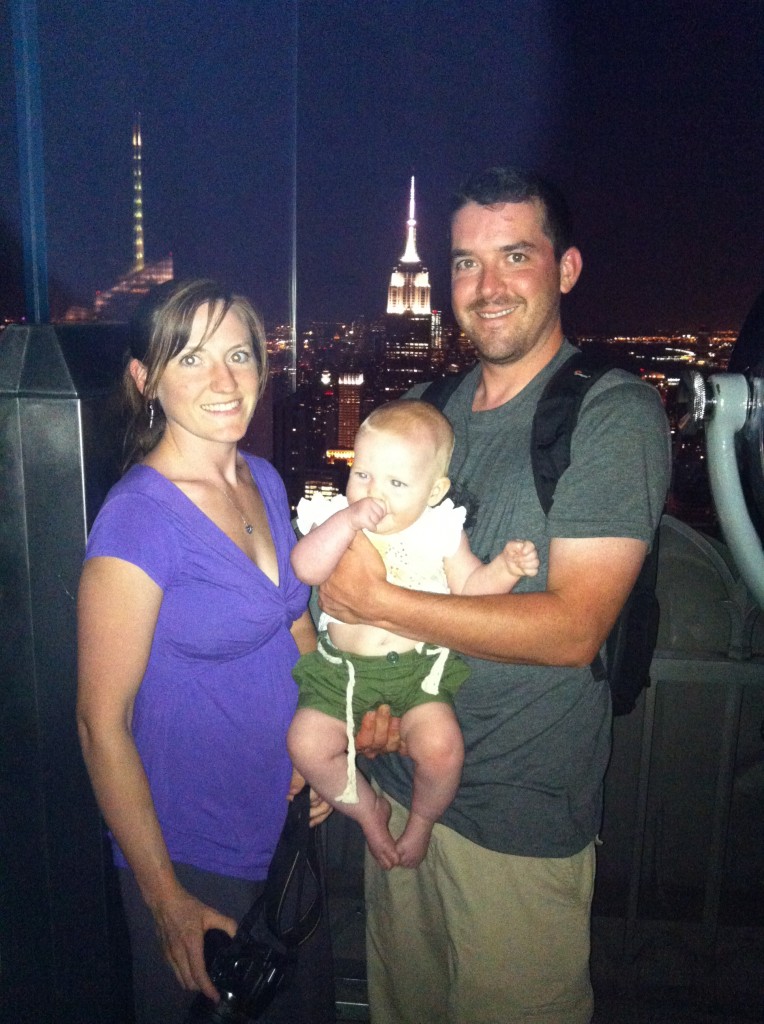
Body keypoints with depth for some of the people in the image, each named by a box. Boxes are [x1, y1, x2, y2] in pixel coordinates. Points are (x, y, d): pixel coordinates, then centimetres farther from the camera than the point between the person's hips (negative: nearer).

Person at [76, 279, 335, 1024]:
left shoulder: (263, 480, -2)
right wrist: (165, 899, -14)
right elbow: (102, 724, -20)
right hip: (195, 858, -7)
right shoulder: (137, 520, -24)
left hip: (292, 825, 7)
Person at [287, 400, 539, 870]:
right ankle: (368, 808, 19)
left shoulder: (441, 530, -1)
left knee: (441, 746, -21)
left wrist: (506, 567, -14)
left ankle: (422, 818, 14)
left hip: (419, 667, -1)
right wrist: (349, 519, -30)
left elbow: (471, 587, 4)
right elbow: (306, 568, -22)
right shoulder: (336, 521, -4)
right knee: (307, 743, -12)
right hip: (343, 668, 2)